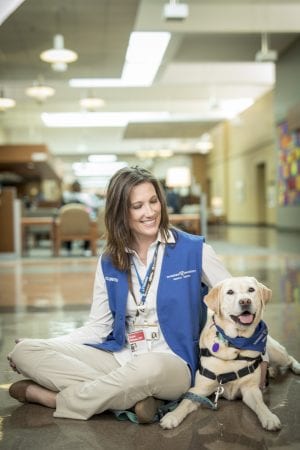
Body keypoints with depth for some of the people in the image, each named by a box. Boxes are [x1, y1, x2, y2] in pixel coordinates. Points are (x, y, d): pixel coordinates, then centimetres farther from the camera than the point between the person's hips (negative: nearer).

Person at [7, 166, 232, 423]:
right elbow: (98, 328, 8)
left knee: (149, 367, -41)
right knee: (24, 351, -13)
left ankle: (52, 398, -16)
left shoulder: (193, 249, -2)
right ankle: (134, 396, -23)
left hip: (172, 364, -3)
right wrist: (44, 346, -2)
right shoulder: (109, 262, 8)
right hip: (119, 359, 4)